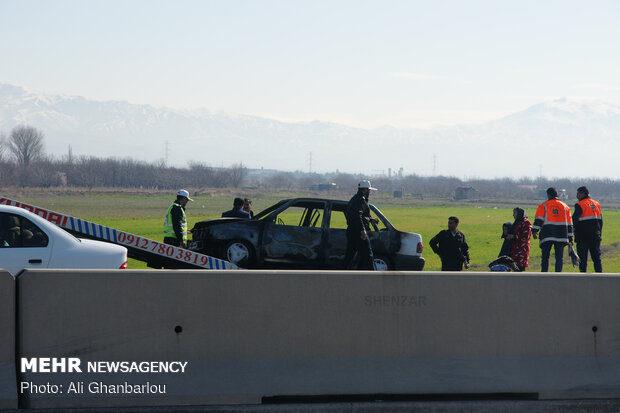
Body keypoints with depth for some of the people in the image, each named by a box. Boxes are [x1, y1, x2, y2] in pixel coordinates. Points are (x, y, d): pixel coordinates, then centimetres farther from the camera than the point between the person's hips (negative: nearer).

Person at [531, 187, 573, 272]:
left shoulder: (543, 206, 7)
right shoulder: (565, 206, 16)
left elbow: (538, 220, -5)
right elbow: (569, 224, 17)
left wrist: (534, 231, -11)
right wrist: (570, 238, 19)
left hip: (547, 236, -2)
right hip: (561, 236, 2)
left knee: (545, 256, 5)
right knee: (559, 257, 2)